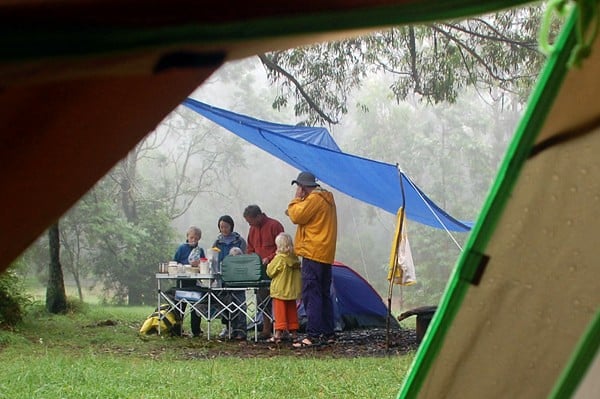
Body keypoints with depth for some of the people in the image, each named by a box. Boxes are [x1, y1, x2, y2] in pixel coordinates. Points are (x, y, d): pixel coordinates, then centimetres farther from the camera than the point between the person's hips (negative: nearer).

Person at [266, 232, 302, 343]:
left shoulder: (279, 258, -16)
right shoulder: (295, 259, 3)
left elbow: (270, 272, -6)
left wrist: (269, 264, 10)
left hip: (280, 291, -6)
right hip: (292, 291, 6)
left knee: (280, 312, -4)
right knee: (292, 311, 13)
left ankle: (278, 333, -9)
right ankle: (293, 332, 17)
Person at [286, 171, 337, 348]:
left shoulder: (314, 199, -12)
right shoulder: (327, 199, 19)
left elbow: (297, 216, -15)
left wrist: (296, 199, -2)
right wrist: (295, 211, 11)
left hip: (313, 253, -10)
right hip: (326, 254, 10)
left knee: (311, 294, -11)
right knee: (324, 294, 13)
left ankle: (313, 335, -15)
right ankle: (328, 333, 17)